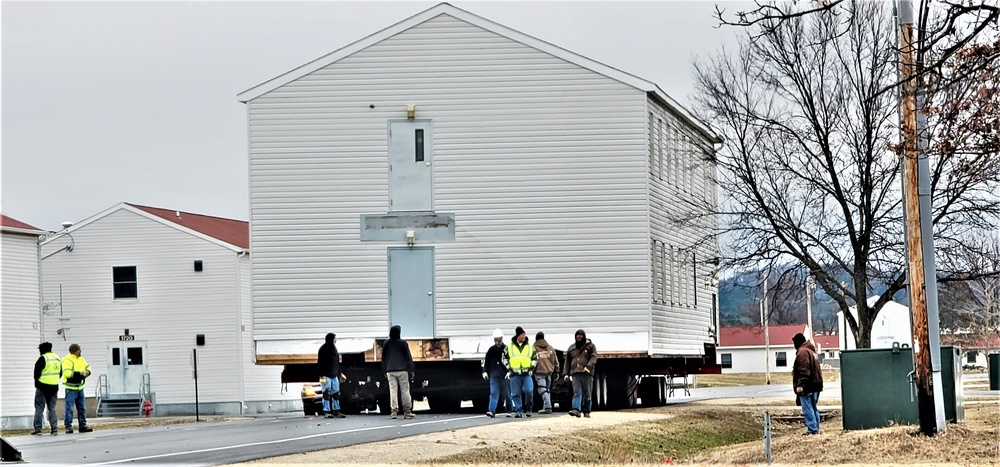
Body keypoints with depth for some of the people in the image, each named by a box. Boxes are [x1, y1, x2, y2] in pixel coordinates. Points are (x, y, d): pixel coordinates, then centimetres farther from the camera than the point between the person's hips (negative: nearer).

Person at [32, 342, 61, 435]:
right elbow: (60, 373, 17)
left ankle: (38, 429, -1)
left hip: (43, 387, -6)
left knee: (39, 408, 1)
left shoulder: (42, 358, -12)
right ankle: (54, 428, 4)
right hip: (54, 387, 6)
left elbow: (37, 373, -10)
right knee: (52, 409, 12)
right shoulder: (57, 358, 11)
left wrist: (37, 383, 5)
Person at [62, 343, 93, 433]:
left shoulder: (82, 360, 13)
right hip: (71, 388, -8)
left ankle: (83, 426, 17)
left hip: (80, 387, 8)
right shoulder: (67, 360, -12)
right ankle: (68, 427, -5)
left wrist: (86, 373, -9)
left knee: (82, 408, 11)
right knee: (69, 408, -8)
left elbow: (88, 370, 15)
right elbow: (67, 373, -23)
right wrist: (80, 373, -22)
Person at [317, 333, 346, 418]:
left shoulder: (333, 348, 15)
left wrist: (339, 373, 21)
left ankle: (336, 411, 10)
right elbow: (320, 363, -11)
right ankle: (327, 412, -4)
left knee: (336, 393, 6)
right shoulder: (323, 349, -8)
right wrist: (322, 375, -17)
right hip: (326, 375, -8)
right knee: (327, 394, -7)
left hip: (334, 375, 8)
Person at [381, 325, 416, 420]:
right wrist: (411, 371, 4)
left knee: (393, 390, 1)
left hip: (390, 371, 2)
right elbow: (408, 357, -2)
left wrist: (385, 371, 19)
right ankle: (407, 411, 1)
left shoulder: (386, 344, 6)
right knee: (405, 390, 1)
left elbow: (383, 358, 11)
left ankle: (394, 410, -9)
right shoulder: (402, 343, -2)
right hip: (402, 370, -2)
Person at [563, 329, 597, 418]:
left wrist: (588, 366, -22)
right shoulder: (571, 348, 19)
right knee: (577, 393, -11)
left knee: (587, 394, 2)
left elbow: (593, 357, -6)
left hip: (587, 374, -2)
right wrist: (566, 373, 13)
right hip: (575, 374, 2)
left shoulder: (590, 346, 8)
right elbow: (567, 361, 21)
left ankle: (586, 411, 9)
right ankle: (576, 410, -22)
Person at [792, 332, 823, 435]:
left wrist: (800, 385, -23)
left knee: (807, 409, -8)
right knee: (814, 408, 14)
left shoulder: (802, 352, -12)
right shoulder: (812, 350, 19)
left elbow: (803, 371, -21)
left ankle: (812, 429, -10)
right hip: (816, 384, 10)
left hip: (807, 387, -10)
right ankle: (816, 428, 16)